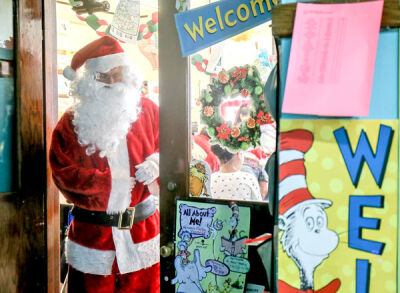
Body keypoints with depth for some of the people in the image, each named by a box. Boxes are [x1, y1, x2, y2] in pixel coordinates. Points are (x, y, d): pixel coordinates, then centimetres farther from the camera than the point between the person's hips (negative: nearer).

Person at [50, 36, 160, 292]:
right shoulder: (72, 123, -3)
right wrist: (110, 179, -15)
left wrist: (156, 162, -14)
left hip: (143, 229, 2)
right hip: (91, 231, -1)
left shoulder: (146, 110, 3)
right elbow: (64, 172, -8)